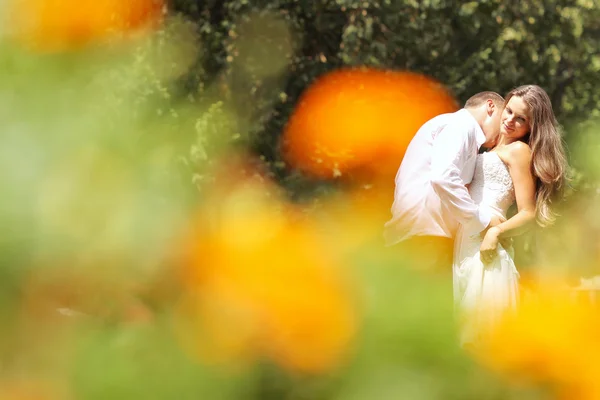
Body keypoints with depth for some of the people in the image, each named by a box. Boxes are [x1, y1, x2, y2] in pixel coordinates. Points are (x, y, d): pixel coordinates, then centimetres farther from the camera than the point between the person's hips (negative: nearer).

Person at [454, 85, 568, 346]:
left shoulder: (518, 150, -4)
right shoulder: (492, 146, 21)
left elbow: (528, 214, -11)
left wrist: (496, 232, -24)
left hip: (483, 243, -9)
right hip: (464, 240, 9)